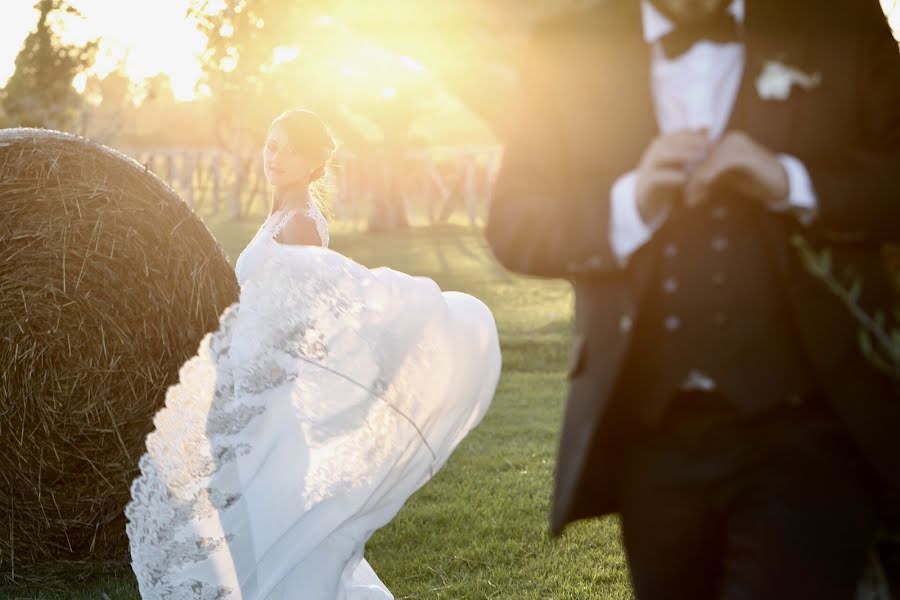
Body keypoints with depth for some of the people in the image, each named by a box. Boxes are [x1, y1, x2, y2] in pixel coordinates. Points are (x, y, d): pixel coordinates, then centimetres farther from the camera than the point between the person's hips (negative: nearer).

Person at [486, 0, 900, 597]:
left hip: (805, 422, -2)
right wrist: (626, 204, -16)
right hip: (652, 428, 2)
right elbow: (512, 224, 2)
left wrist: (792, 182, -16)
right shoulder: (568, 51, 6)